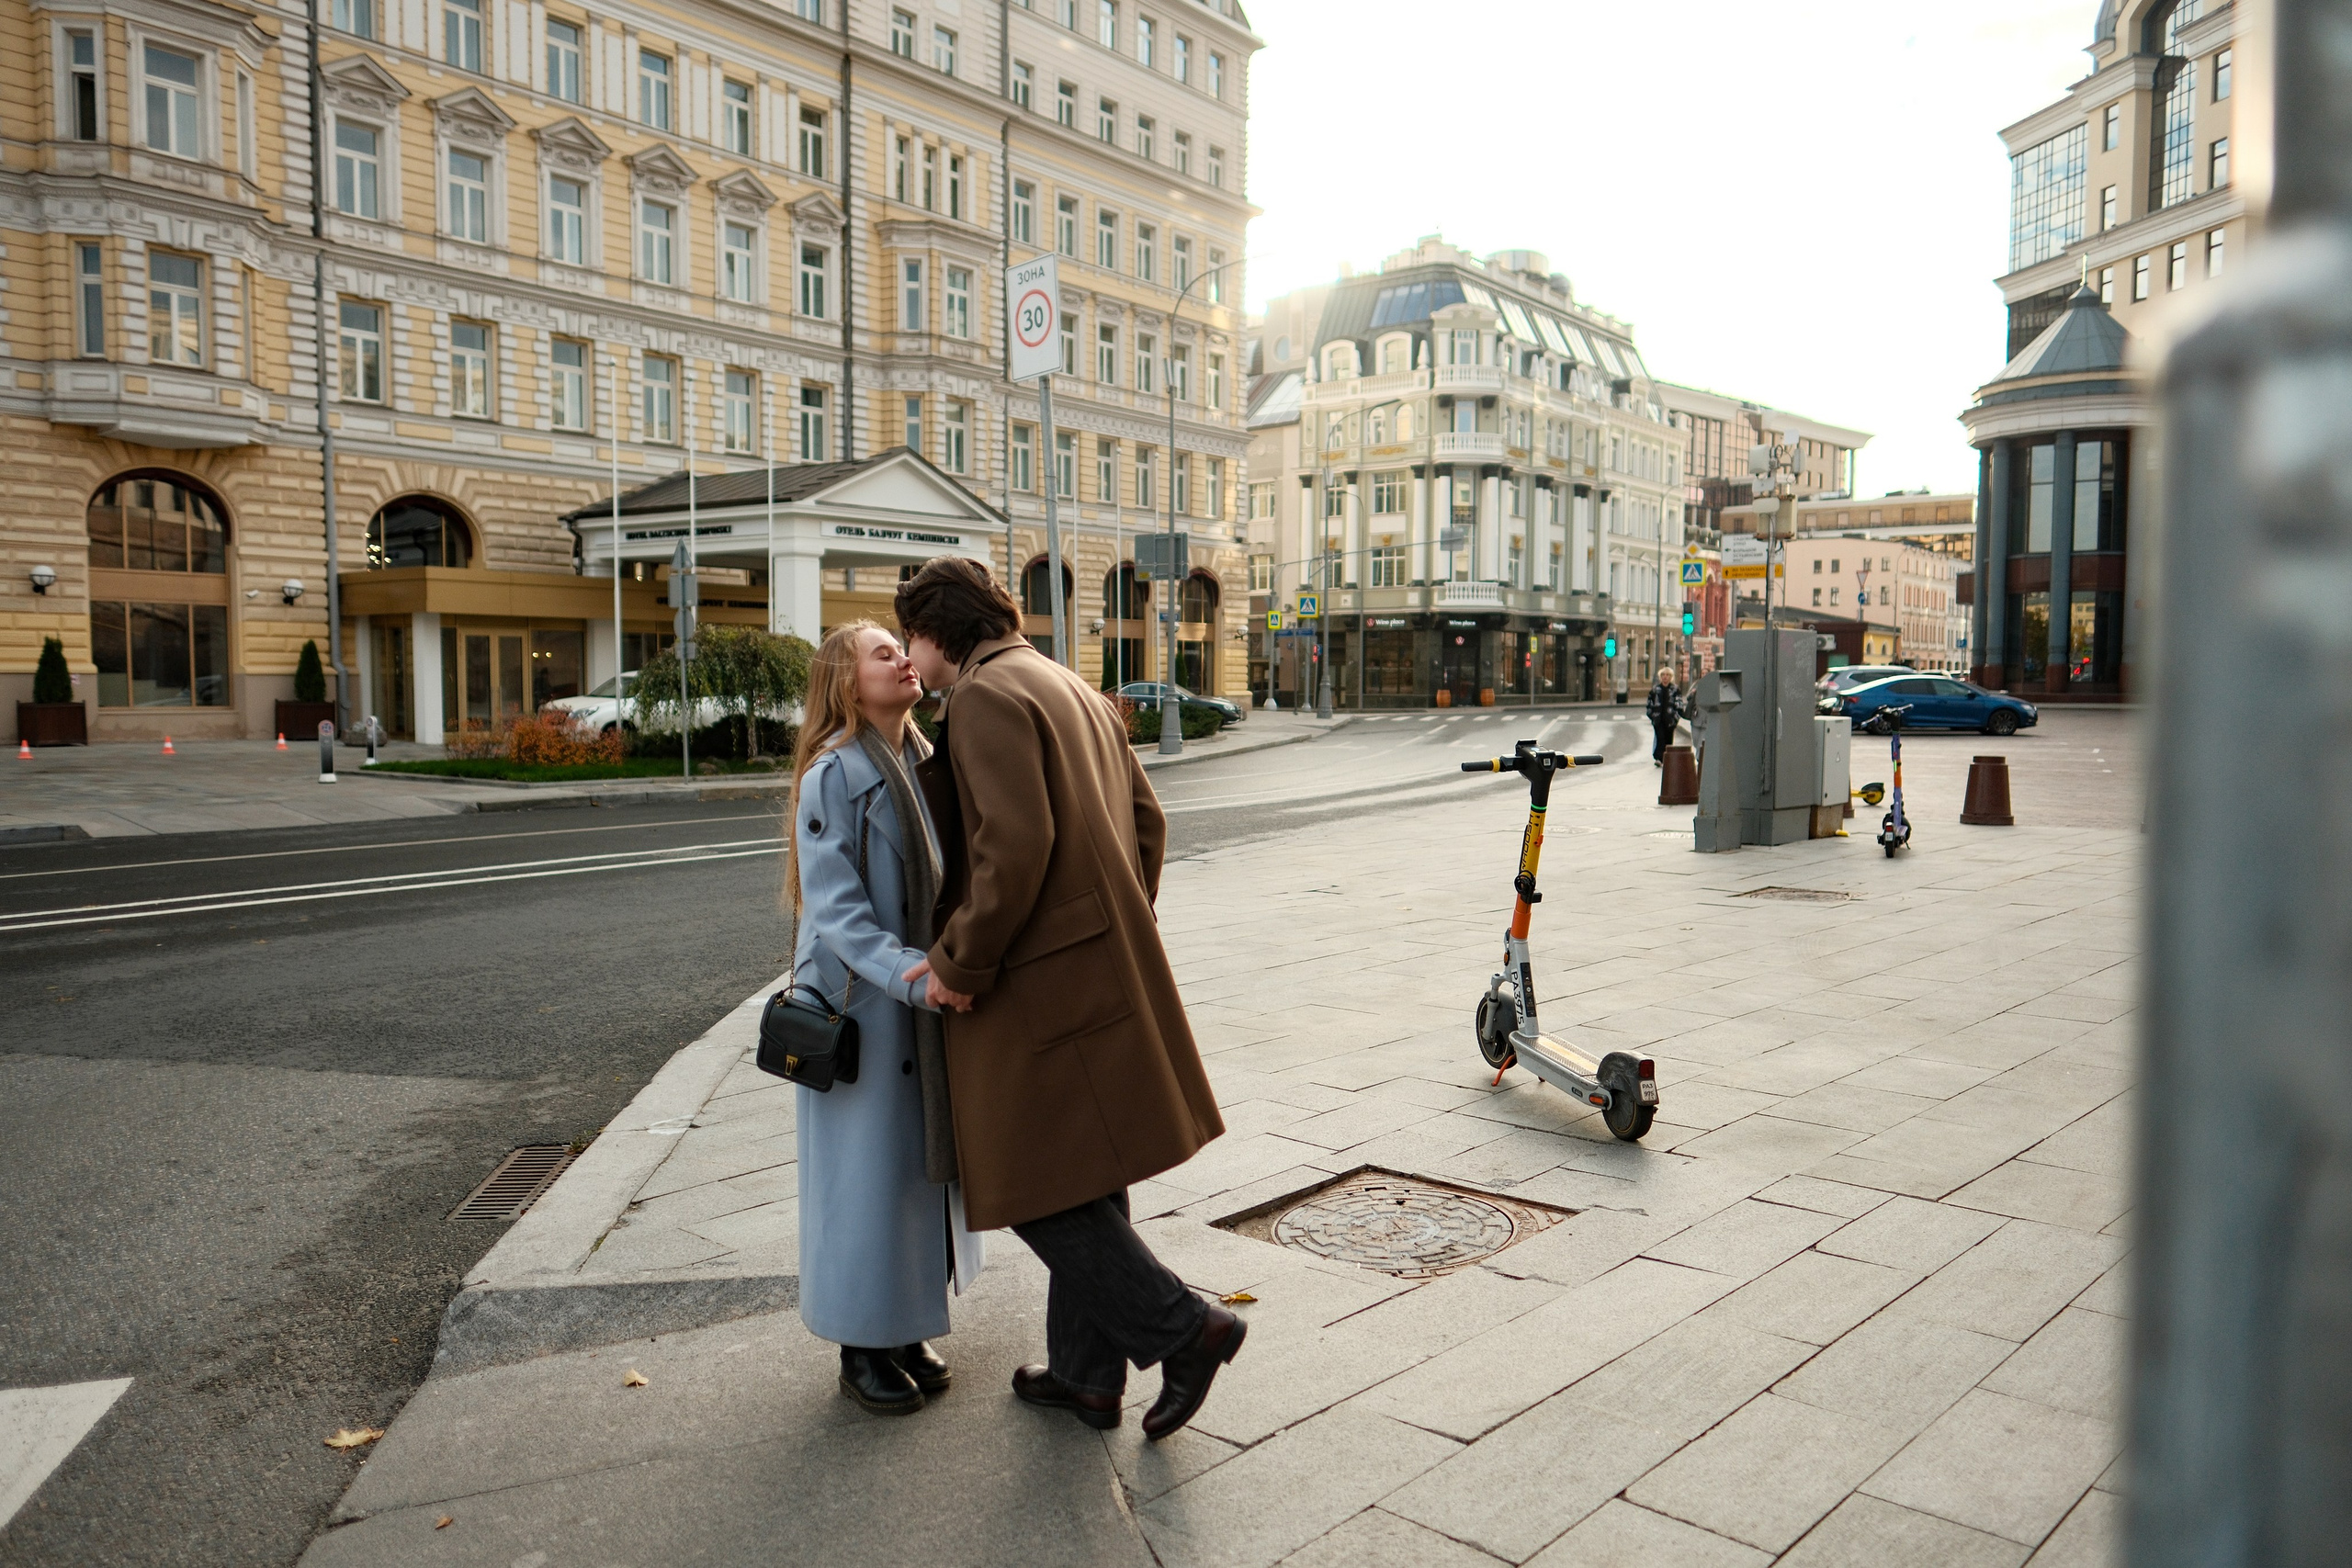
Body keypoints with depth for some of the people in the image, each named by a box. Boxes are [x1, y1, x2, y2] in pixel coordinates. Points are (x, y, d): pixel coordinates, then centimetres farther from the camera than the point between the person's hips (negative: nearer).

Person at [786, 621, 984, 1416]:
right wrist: (907, 975, -30)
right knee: (864, 1172, 3)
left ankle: (907, 1328, 30)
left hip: (924, 1003, 7)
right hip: (859, 1005, -7)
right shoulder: (831, 776, -15)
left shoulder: (925, 763, 8)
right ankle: (861, 1348, 20)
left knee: (922, 1165, 14)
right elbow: (834, 910, -19)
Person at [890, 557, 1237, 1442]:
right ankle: (1086, 1374, 26)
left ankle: (1184, 1329, 4)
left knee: (1037, 1186, 1)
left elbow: (1015, 846, -24)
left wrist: (959, 961, -14)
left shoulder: (985, 696, -11)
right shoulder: (1071, 689, 18)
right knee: (1083, 1178, 16)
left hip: (1043, 981, -10)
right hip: (1105, 967, 10)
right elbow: (1146, 822, 19)